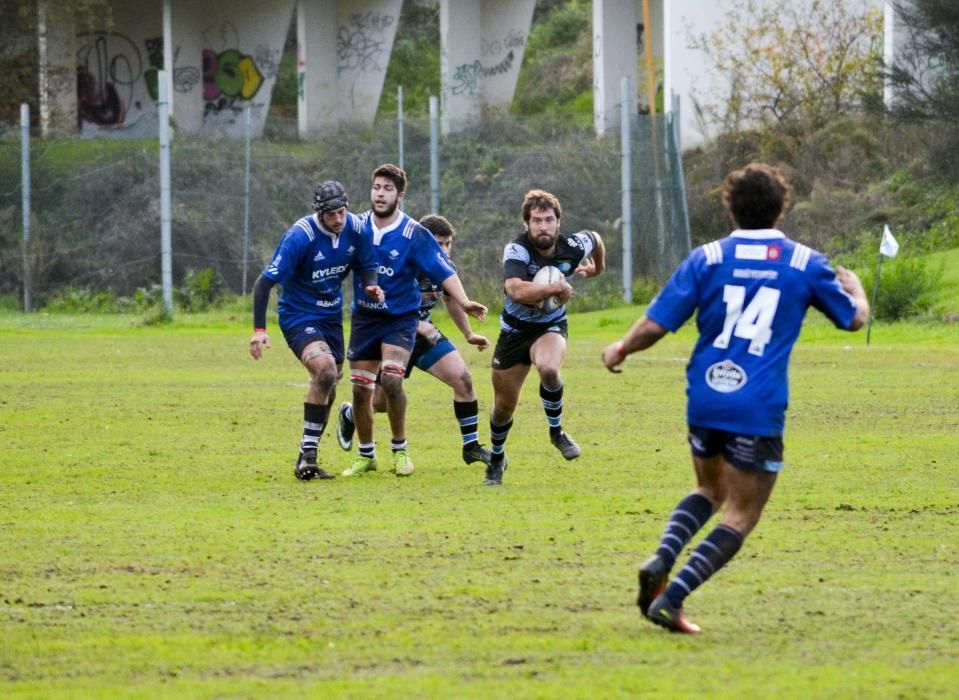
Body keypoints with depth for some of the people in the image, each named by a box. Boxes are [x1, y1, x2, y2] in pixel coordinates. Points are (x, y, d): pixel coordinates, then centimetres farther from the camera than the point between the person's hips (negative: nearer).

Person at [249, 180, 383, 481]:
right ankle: (307, 456, -22)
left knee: (327, 386, 14)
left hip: (331, 316, 7)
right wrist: (259, 329, -30)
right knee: (326, 369, -29)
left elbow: (365, 265, 10)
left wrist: (370, 285, -14)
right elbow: (265, 281, -23)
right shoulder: (300, 236, -25)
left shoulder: (355, 228, -8)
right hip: (298, 317, -7)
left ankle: (307, 459, 31)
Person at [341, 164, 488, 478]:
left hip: (400, 318, -4)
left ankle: (400, 450, -2)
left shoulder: (414, 235, -13)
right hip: (364, 318, 4)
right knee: (360, 389, 2)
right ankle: (365, 456, 20)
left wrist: (464, 302, -32)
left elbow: (444, 272, -18)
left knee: (390, 379, -21)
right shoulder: (357, 228, -2)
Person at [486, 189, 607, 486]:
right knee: (504, 406, 10)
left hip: (550, 327, 0)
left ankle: (556, 430, -9)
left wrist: (597, 267, 27)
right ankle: (497, 457, 40)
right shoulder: (517, 250, -27)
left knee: (548, 369, -35)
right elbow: (516, 291, -44)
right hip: (515, 329, 0)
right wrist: (556, 288, -38)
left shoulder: (574, 248, -16)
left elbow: (595, 238, 10)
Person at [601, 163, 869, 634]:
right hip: (759, 409, -3)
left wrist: (620, 351, 18)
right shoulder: (805, 263, 2)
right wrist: (854, 287, 39)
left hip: (704, 400, 3)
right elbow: (854, 318, 16)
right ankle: (672, 597, -11)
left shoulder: (706, 258, 2)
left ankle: (660, 561, 0)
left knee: (710, 490, 26)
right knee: (741, 516, 5)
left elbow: (655, 325, -2)